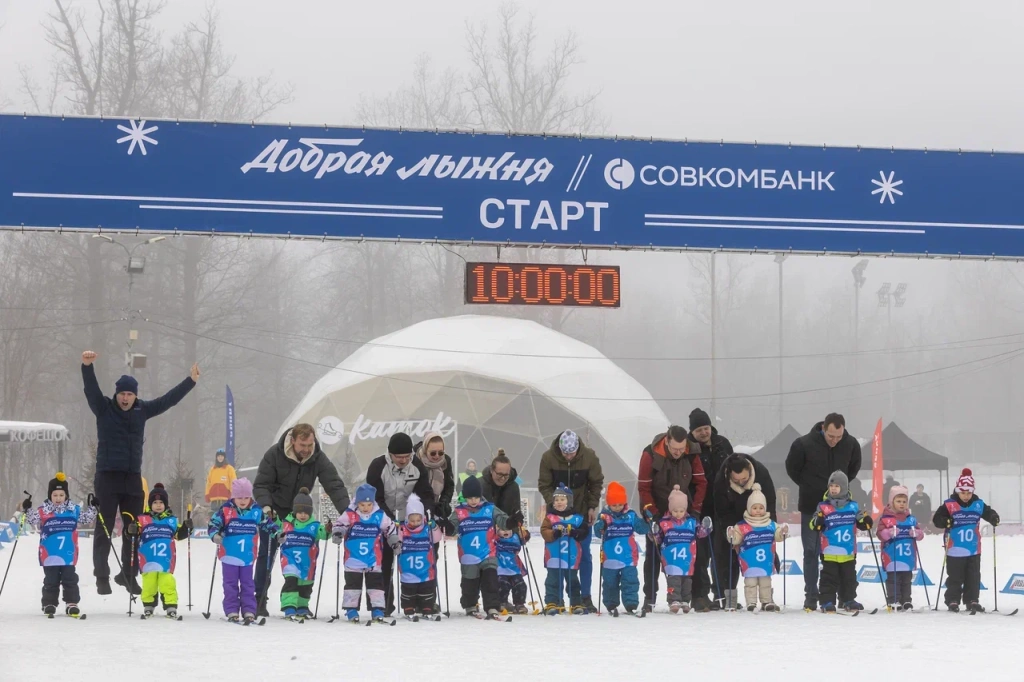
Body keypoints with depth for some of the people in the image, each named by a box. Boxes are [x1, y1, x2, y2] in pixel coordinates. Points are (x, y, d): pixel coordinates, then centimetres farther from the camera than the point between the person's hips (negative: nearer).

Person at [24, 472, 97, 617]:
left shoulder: (74, 510, 3)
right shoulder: (43, 511, -4)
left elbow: (86, 519, 12)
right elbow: (32, 520, -11)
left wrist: (92, 508, 1)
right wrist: (27, 510, -25)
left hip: (68, 555, 1)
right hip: (49, 555, -1)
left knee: (70, 580, 5)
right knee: (51, 581, 7)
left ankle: (72, 604, 10)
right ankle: (49, 605, 14)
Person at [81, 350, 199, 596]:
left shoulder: (142, 410, 8)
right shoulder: (104, 409, -2)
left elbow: (168, 399, 14)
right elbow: (91, 390, -18)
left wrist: (191, 381, 13)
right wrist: (87, 367, -35)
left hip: (133, 478, 4)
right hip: (107, 477, -4)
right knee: (104, 529, -3)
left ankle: (129, 574, 18)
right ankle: (102, 576, 1)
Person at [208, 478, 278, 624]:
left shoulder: (256, 511, 0)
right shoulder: (225, 510, -8)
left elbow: (267, 524, 11)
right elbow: (213, 524, -7)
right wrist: (215, 535, -25)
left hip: (248, 556, 2)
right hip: (229, 556, -2)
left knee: (247, 585, 7)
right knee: (230, 585, 5)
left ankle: (249, 611, 9)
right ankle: (231, 612, 9)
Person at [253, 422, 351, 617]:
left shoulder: (319, 459, -15)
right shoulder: (275, 455, -22)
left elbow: (334, 485, -20)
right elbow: (261, 484, -20)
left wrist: (346, 511, -32)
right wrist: (265, 505, -38)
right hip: (272, 511, -3)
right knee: (267, 554, -3)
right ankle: (260, 600, 4)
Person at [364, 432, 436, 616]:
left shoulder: (417, 466, -11)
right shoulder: (377, 467, -22)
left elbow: (425, 495, -7)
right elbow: (376, 499, -22)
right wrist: (391, 520, -31)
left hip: (408, 520, 3)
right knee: (384, 563, -1)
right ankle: (385, 603, 6)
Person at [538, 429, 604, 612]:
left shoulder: (589, 457, -14)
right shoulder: (548, 458, -15)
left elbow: (597, 483, -1)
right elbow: (544, 485, -6)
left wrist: (592, 507, -6)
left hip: (582, 511, 0)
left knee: (584, 555, 2)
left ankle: (586, 597, 8)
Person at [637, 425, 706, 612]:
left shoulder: (692, 454, -14)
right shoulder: (650, 455, -22)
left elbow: (701, 483, -4)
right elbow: (644, 487, -15)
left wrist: (695, 509, -9)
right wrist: (652, 513, -17)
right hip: (657, 512, -2)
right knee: (653, 554, 1)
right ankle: (649, 597, 7)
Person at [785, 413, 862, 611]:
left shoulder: (851, 444, -8)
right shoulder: (804, 444, -17)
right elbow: (792, 468, 1)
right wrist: (809, 487, 5)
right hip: (811, 506, -2)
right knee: (811, 551, 1)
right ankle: (811, 596, 7)